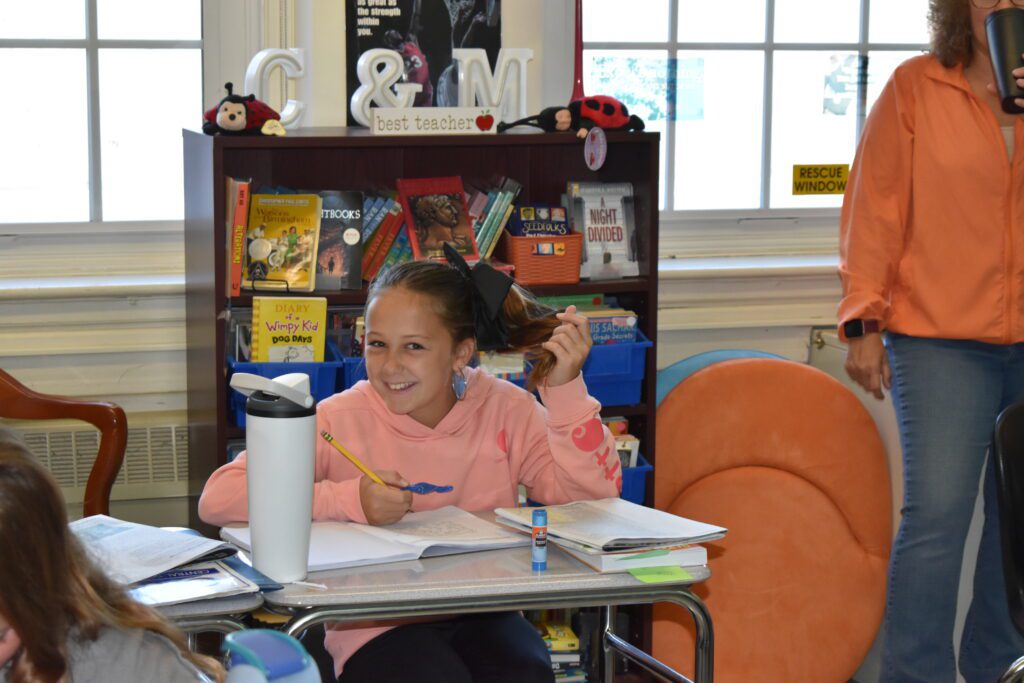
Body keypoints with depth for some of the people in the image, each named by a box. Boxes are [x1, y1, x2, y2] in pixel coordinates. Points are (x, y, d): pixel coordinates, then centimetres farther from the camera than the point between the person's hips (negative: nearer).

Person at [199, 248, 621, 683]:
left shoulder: (505, 410, 1)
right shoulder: (340, 420, -6)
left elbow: (595, 493, -6)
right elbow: (217, 498, -15)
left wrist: (565, 388, -15)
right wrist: (351, 501, -22)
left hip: (482, 614, 2)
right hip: (376, 626, -2)